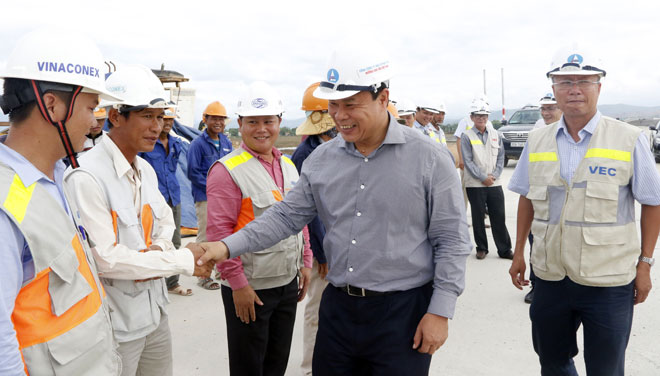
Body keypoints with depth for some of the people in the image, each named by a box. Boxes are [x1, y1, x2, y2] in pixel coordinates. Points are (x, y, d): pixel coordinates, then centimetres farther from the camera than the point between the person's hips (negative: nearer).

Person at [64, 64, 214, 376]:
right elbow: (104, 259, -24)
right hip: (116, 325, -7)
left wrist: (159, 250, -5)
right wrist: (184, 260, -18)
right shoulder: (86, 177, -21)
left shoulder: (146, 170, 7)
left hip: (155, 313, 8)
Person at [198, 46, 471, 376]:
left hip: (403, 311, -4)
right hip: (338, 307, 4)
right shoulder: (321, 159, 3)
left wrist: (440, 312, -9)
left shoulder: (429, 158, -9)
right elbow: (287, 215, 6)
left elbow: (451, 240, -7)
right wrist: (228, 246, -5)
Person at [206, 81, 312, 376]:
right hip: (249, 288, -6)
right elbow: (219, 232, -17)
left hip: (289, 283, 6)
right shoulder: (227, 170, -14)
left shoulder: (288, 166, 8)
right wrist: (238, 284, -17)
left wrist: (305, 262, 12)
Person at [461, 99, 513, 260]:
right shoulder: (467, 136, -3)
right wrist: (483, 178, -11)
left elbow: (501, 157, 8)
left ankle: (505, 250, 14)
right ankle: (481, 248, 20)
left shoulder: (495, 134, 9)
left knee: (499, 217, 5)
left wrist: (494, 175, -6)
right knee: (478, 217, 6)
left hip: (494, 183, 3)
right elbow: (468, 161, -7)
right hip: (475, 185, -3)